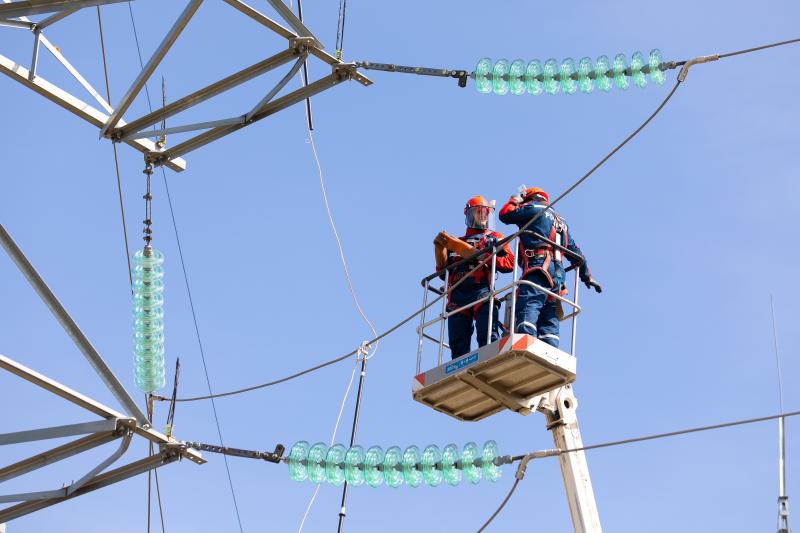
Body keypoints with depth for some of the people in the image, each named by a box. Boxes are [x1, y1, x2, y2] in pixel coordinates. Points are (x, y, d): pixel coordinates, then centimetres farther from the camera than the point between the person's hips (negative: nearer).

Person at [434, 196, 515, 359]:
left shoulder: (495, 238, 23)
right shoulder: (455, 243, 31)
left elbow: (509, 263, 7)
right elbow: (443, 271, 23)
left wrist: (483, 258, -6)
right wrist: (439, 248, 7)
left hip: (482, 289, -3)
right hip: (458, 293, 3)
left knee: (488, 336, -21)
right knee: (458, 345, -8)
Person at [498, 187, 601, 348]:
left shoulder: (535, 208, 10)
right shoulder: (561, 222, 32)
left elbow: (505, 215, 12)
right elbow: (575, 252, 35)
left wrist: (516, 199, 31)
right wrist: (587, 276, 43)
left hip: (538, 268, -8)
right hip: (558, 276, 8)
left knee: (526, 310, -24)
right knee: (549, 323, 4)